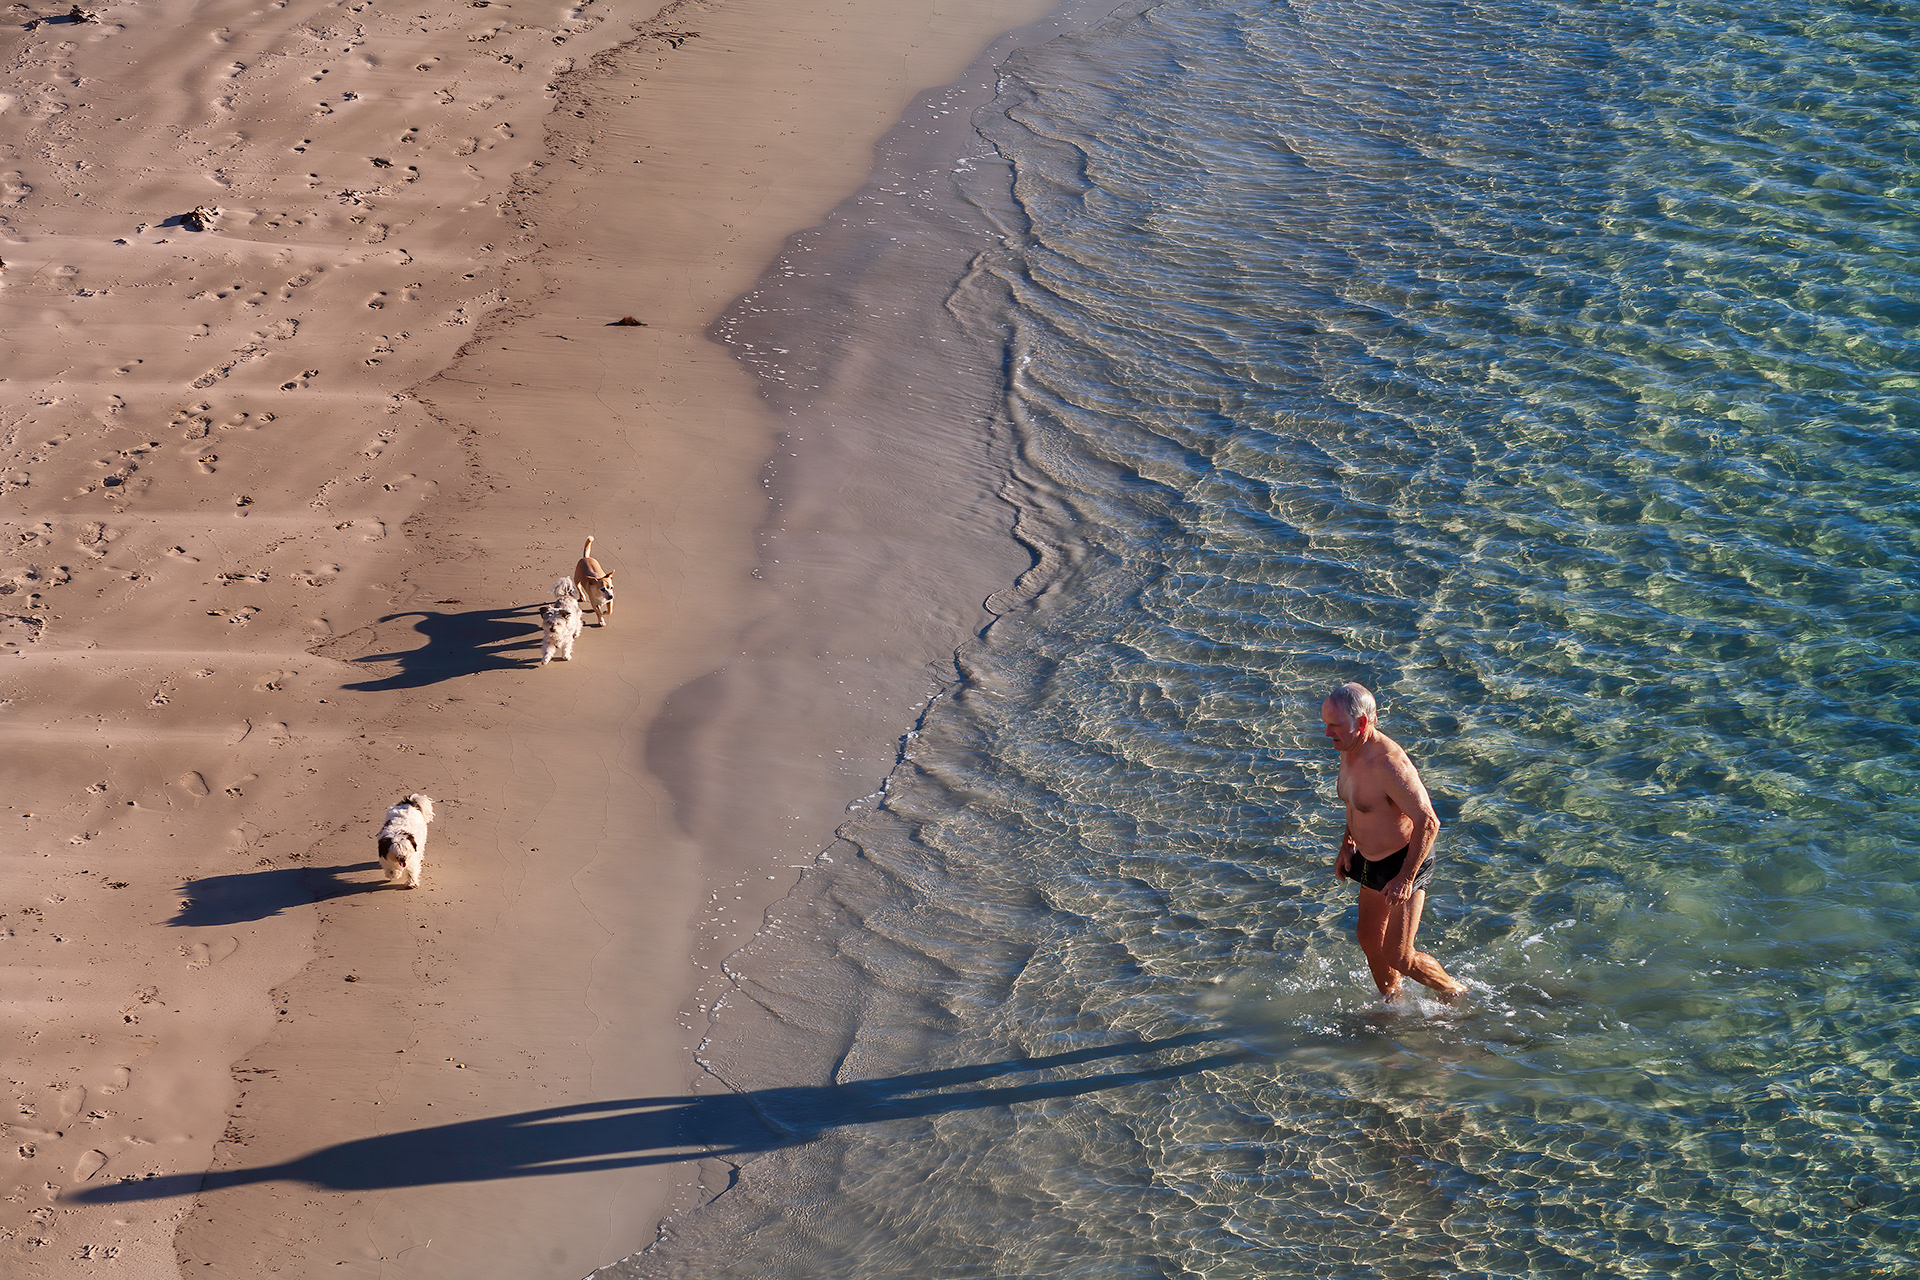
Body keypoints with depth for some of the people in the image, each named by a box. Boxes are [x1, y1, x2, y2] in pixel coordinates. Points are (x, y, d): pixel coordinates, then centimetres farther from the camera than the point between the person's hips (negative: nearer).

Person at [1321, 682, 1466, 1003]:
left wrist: (1406, 878, -26)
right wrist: (1347, 843, 12)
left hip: (1406, 860, -9)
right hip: (1373, 859, 9)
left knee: (1398, 956, -4)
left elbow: (1428, 822, -29)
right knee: (1369, 938, 22)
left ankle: (1453, 993, 23)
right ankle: (1391, 1002, 45)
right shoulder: (1350, 750, -4)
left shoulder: (1389, 764, -32)